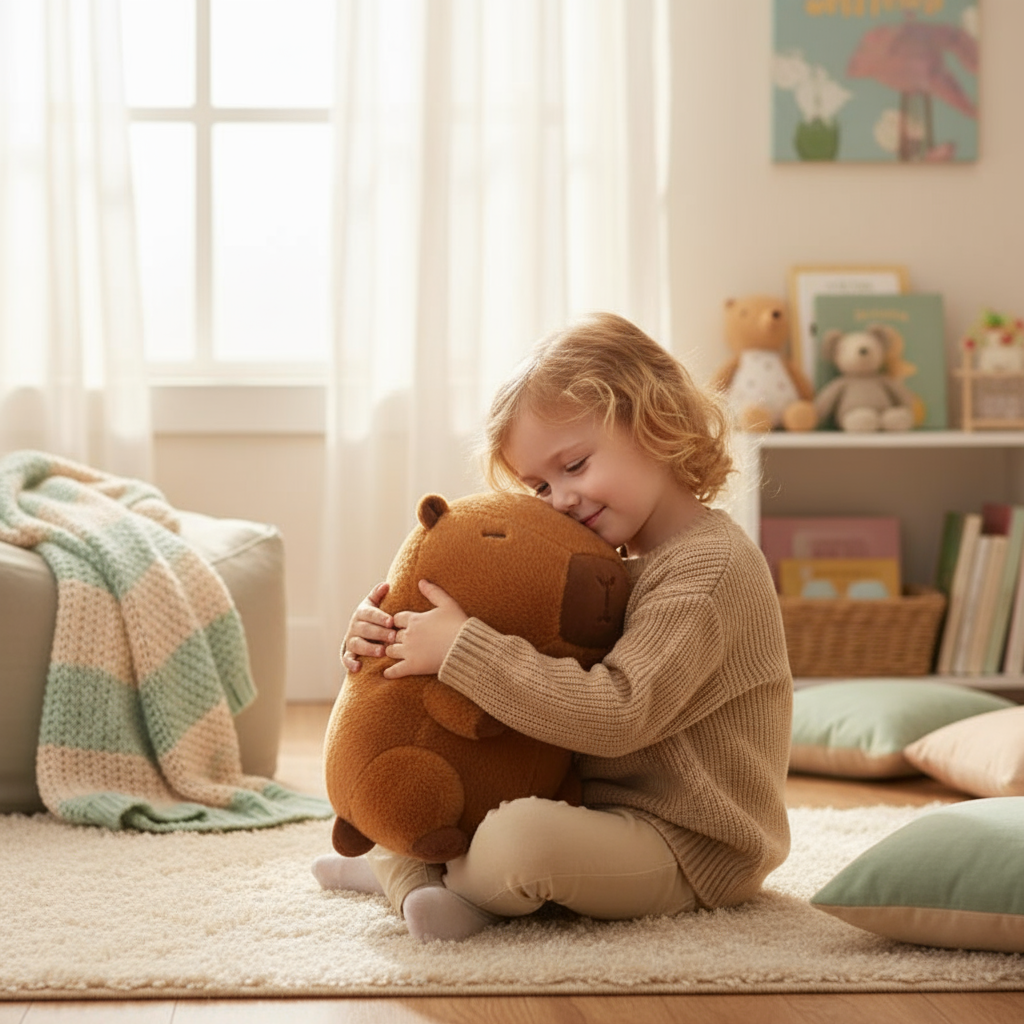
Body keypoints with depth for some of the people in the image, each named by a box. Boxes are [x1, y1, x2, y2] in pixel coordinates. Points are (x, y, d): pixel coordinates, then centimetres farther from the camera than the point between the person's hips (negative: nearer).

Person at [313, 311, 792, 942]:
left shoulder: (711, 566, -19)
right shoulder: (614, 567, 12)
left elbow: (616, 714, -30)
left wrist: (460, 647, -29)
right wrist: (387, 636, -6)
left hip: (688, 849, -10)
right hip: (595, 808, 10)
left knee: (518, 838, -36)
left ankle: (403, 868, -6)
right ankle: (421, 889, -7)